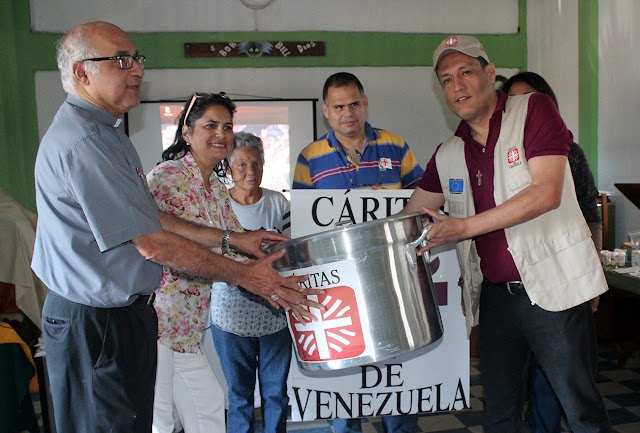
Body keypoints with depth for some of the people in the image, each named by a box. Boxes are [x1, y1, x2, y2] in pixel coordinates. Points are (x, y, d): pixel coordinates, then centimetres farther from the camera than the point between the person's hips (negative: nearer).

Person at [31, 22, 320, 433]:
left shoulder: (105, 133, 13)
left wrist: (231, 239, 8)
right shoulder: (82, 142, -22)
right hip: (97, 324, -10)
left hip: (120, 311, 10)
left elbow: (150, 217, 13)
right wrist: (245, 275, -15)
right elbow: (153, 244, -23)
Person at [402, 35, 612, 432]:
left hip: (553, 284, -5)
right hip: (495, 293, 5)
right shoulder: (448, 155, 8)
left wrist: (463, 227, -18)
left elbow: (546, 193, -17)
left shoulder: (534, 109, -5)